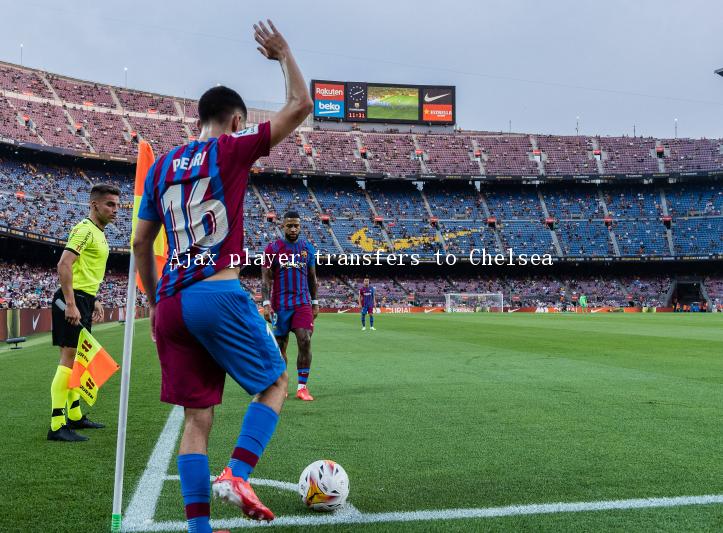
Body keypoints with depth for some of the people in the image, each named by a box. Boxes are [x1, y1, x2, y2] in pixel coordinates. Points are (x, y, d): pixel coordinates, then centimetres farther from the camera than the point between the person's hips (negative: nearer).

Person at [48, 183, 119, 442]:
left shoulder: (99, 233, 18)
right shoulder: (85, 229, -12)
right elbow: (64, 264, -23)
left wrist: (94, 301, 24)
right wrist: (70, 304, -27)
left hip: (84, 300, 10)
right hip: (73, 299, -10)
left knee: (76, 359, 15)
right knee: (69, 358, -11)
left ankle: (75, 416, 26)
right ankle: (57, 426, -9)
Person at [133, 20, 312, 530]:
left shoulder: (161, 166, 17)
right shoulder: (231, 150, 1)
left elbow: (140, 244, 19)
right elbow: (300, 106, 4)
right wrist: (284, 55, 18)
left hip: (170, 305, 6)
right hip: (219, 293, -6)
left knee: (197, 416, 10)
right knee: (275, 381, 12)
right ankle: (237, 475, -6)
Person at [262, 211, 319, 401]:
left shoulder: (308, 248, 9)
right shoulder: (273, 249, -1)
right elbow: (266, 279, -2)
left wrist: (315, 303, 13)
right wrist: (266, 304, -11)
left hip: (302, 303, 2)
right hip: (280, 305, -1)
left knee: (305, 342, -11)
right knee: (280, 346, 5)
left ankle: (302, 387, -4)